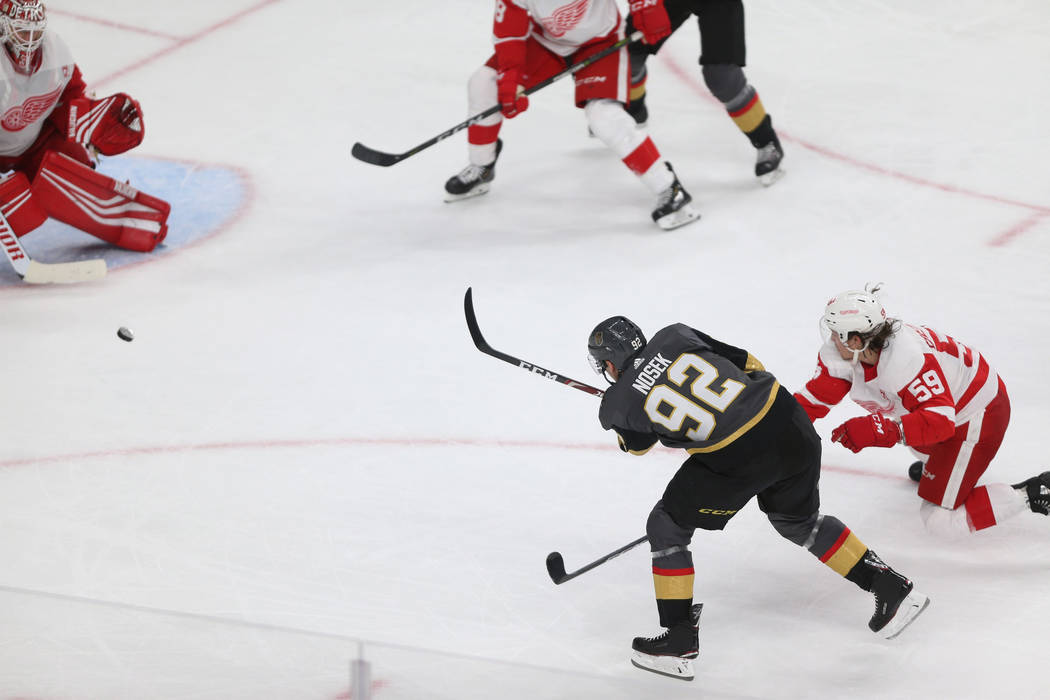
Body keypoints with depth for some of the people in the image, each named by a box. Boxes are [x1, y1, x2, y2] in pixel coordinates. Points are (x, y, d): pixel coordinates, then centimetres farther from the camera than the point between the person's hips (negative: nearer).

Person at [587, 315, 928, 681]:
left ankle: (679, 640, 17)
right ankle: (891, 586, 36)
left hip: (736, 458, -5)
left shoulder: (618, 404, 2)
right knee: (799, 520, 32)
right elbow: (746, 364, 15)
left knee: (667, 527, 15)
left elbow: (637, 442, 25)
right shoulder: (674, 336, 10)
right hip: (790, 424, 6)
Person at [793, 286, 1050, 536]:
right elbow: (814, 398, -3)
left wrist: (879, 430, -49)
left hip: (977, 416, -9)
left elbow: (940, 420, -40)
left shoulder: (905, 359, -37)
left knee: (939, 519, -8)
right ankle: (936, 463, 50)